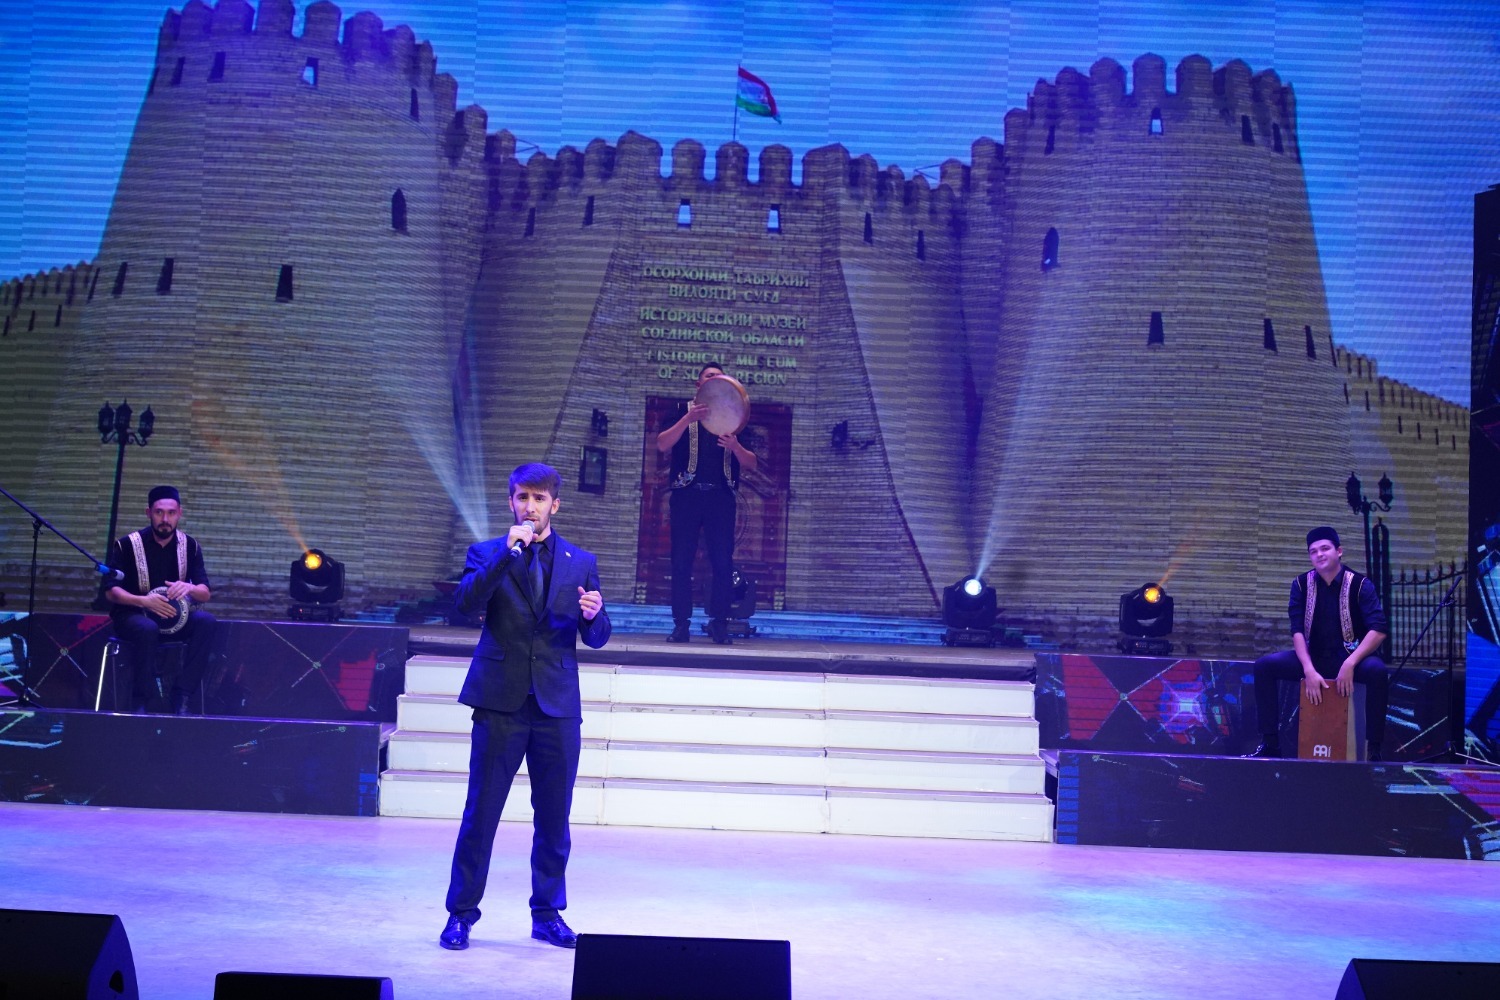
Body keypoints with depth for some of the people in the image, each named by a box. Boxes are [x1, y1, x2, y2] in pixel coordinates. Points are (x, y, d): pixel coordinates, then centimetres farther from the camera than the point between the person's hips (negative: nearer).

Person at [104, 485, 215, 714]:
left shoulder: (190, 546, 2)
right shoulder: (127, 545, -7)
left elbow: (206, 594, -2)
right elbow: (110, 592, -10)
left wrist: (189, 588, -27)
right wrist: (143, 600, -29)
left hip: (174, 615, 3)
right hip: (133, 615, -3)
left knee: (205, 621, -28)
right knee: (148, 629, -38)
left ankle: (179, 696, -24)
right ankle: (139, 701, -20)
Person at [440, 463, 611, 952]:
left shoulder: (581, 562, 9)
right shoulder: (488, 554, 5)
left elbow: (597, 638, 8)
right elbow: (467, 603, -14)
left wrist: (593, 615, -15)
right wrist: (508, 552, -19)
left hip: (557, 705, 2)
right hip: (501, 701, -2)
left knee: (554, 818, 9)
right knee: (481, 813, 3)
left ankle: (548, 914, 23)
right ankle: (461, 913, 16)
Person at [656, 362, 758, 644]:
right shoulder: (684, 412, 13)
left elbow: (752, 464, 9)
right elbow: (662, 445, -4)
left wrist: (735, 446, -12)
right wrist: (688, 418, -17)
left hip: (721, 496, 1)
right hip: (687, 494, -1)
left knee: (723, 562, -5)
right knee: (682, 561, -3)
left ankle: (719, 622, 2)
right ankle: (681, 623, 2)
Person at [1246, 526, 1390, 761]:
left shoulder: (1359, 583, -7)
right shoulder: (1302, 584, 0)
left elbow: (1378, 630, -16)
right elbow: (1297, 630, -8)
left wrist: (1350, 663, -29)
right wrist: (1309, 670, -24)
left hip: (1348, 659, -3)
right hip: (1313, 658, 3)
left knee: (1377, 670, -35)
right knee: (1265, 665, -17)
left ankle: (1373, 749, -25)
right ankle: (1270, 744, -12)